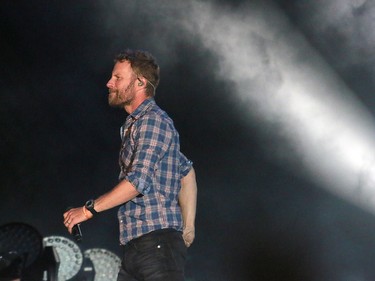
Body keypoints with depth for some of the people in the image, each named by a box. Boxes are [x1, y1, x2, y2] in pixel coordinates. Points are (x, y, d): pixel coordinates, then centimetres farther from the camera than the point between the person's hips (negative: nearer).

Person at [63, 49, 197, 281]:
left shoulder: (153, 120, -7)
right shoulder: (135, 124, 22)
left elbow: (138, 180, -19)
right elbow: (186, 171, 27)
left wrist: (89, 209, -11)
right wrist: (188, 226, 20)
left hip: (158, 242, -9)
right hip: (135, 246, 9)